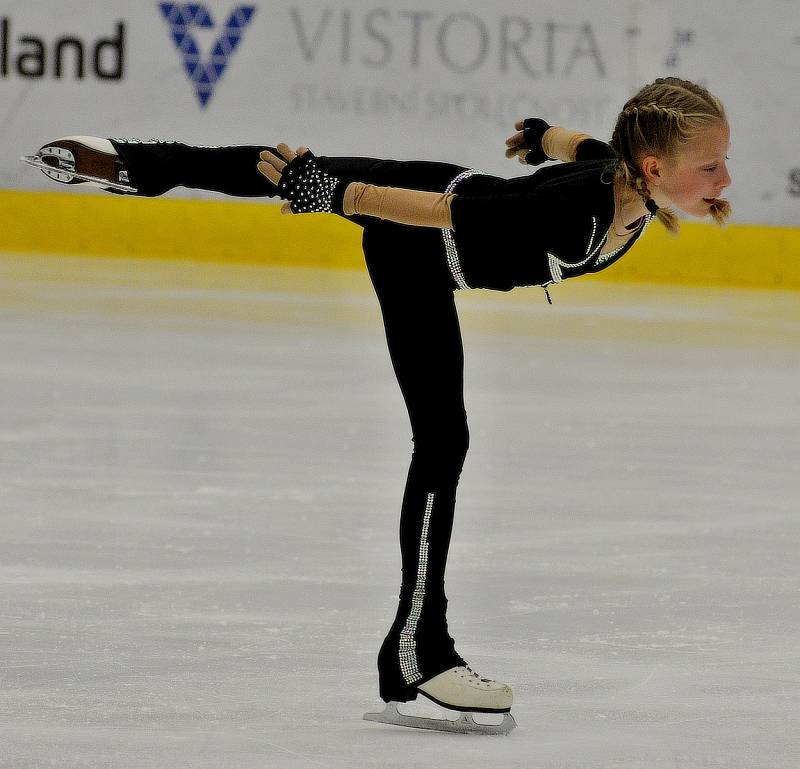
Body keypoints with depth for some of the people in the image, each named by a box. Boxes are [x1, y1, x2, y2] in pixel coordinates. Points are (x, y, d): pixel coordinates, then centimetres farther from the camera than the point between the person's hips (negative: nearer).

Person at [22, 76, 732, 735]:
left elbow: (577, 143, 6)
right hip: (414, 256, -8)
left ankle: (141, 164, 50)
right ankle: (415, 651, 2)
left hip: (437, 183, 8)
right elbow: (441, 210, -35)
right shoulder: (579, 214, -41)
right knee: (442, 441, -6)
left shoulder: (622, 170, -18)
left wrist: (541, 138, 30)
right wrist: (331, 192, -28)